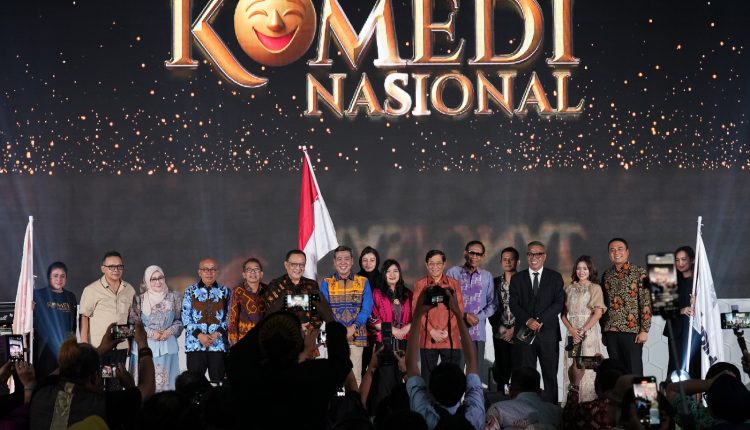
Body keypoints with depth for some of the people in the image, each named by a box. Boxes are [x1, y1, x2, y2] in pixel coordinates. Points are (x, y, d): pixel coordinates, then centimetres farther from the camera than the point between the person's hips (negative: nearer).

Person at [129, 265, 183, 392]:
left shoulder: (174, 297, 5)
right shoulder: (140, 299, 0)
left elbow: (179, 320, 9)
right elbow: (133, 323, 0)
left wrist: (170, 331, -9)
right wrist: (151, 333, -11)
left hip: (167, 347, 1)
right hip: (145, 347, -1)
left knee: (165, 382, 1)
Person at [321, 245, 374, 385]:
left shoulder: (363, 282, 9)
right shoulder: (326, 283, 7)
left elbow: (367, 308, 0)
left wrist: (353, 327, -15)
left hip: (356, 336, 0)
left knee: (355, 377, 0)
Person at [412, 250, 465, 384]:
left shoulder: (453, 284, 8)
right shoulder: (420, 285, 7)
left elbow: (459, 311, 3)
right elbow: (416, 311, 1)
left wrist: (447, 331, -9)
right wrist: (432, 331, -10)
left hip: (451, 339, 0)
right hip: (428, 340, 0)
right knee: (427, 378, 4)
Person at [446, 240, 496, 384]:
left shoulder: (487, 276, 10)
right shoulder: (453, 273, 3)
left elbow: (492, 303, 9)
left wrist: (478, 317, -8)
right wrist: (465, 315, -9)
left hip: (478, 332, 2)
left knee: (477, 372, 0)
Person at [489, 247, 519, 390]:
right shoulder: (495, 282, 10)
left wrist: (514, 330, -7)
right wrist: (501, 329, -2)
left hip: (519, 334, -2)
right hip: (500, 334, 2)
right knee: (502, 371, 2)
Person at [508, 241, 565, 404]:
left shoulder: (555, 277, 9)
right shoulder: (517, 278, 12)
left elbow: (559, 303, -1)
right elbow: (514, 304, 3)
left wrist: (541, 320, -13)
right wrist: (528, 320, -13)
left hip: (548, 333, 0)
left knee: (550, 374, 1)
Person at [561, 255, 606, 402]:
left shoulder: (595, 288, 4)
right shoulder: (569, 289, 14)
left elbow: (598, 313, -6)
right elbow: (563, 314, 9)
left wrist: (583, 330, -14)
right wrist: (572, 329, -8)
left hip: (590, 332, -3)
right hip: (572, 333, 3)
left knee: (588, 368, -7)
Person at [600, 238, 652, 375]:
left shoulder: (639, 272, -2)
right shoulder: (606, 275, 12)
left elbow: (646, 302, -6)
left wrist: (644, 330, -12)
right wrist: (603, 332, 11)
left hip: (632, 331, -4)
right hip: (611, 332, 4)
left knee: (634, 370, -3)